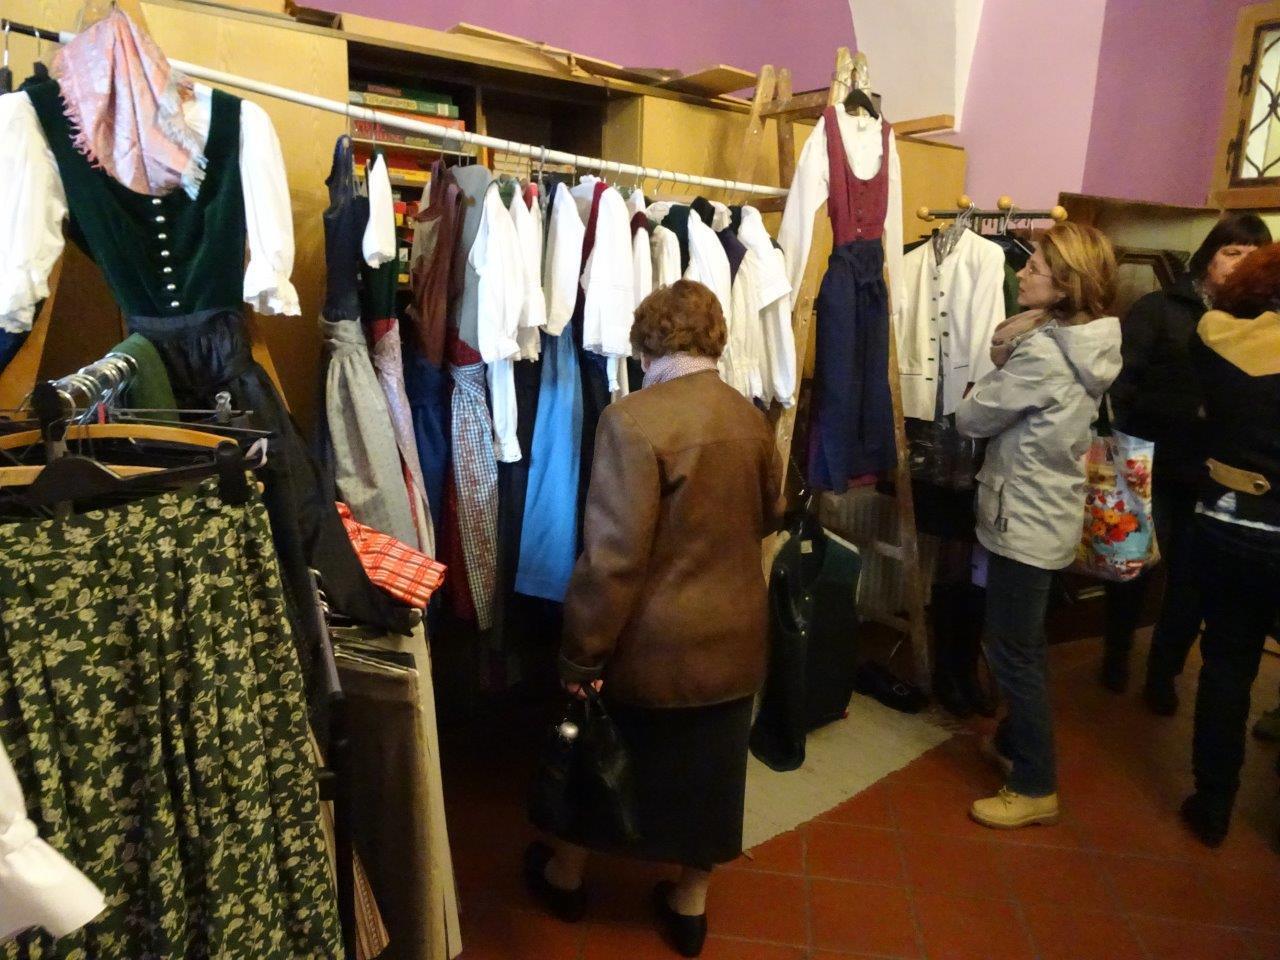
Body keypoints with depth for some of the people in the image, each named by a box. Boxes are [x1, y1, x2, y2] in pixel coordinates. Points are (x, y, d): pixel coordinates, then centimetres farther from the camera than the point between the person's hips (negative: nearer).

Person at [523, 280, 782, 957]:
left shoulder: (634, 418, -21)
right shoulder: (750, 416, -1)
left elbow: (613, 554, -23)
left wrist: (581, 654, -14)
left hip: (651, 642, -4)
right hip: (733, 635, 5)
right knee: (707, 768, 20)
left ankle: (565, 875, 43)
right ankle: (690, 903, 38)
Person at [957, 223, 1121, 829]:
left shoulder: (1042, 352, -24)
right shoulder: (1086, 342, 5)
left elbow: (971, 418, -16)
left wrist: (1000, 360, 0)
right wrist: (1008, 353, -9)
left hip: (1024, 520, -9)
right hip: (1047, 515, 9)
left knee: (1012, 650, 3)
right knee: (1025, 640, 22)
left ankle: (1035, 788, 16)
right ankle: (1016, 740, 40)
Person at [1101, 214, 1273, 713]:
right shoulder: (1159, 309, -3)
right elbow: (1119, 381, -12)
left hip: (1215, 479, 3)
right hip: (1152, 468, -3)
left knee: (1193, 580, 10)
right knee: (1134, 565, 12)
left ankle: (1163, 673, 29)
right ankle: (1116, 655, 33)